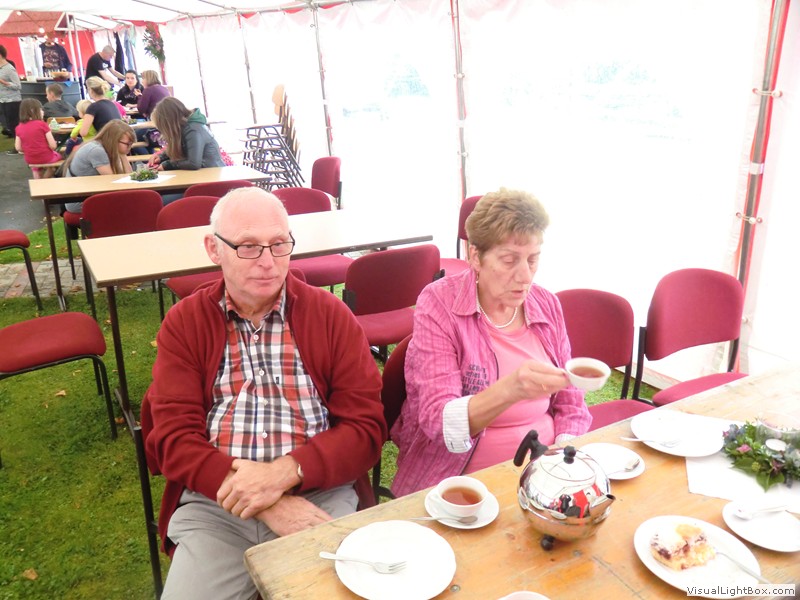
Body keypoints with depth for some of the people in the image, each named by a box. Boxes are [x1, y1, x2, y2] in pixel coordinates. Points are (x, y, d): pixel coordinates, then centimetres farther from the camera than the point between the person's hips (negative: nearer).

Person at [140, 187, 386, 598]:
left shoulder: (331, 315, 2)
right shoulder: (183, 323, 4)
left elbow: (366, 427, -3)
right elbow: (174, 438, -4)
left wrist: (284, 472, -19)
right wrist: (263, 497, -17)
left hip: (321, 495, 0)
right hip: (214, 503, 1)